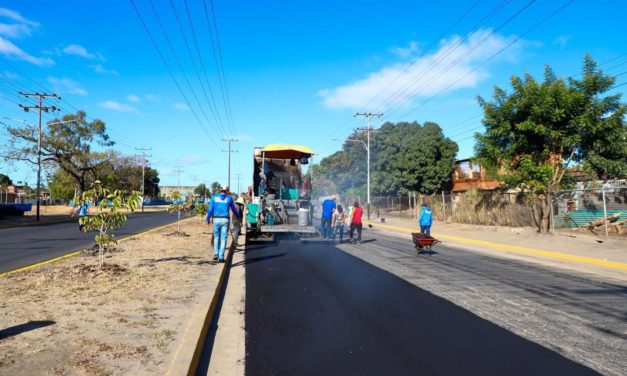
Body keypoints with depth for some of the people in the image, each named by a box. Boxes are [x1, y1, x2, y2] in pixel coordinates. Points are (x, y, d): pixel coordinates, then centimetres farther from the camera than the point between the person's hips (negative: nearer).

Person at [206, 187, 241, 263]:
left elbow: (210, 209, 1)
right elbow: (234, 209, 15)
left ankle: (216, 254, 10)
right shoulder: (229, 198, 5)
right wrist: (239, 217, 30)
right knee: (223, 238, 3)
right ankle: (221, 257, 1)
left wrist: (208, 219, 8)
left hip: (216, 219, 1)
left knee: (216, 237, 18)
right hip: (225, 219, -1)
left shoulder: (214, 197, 7)